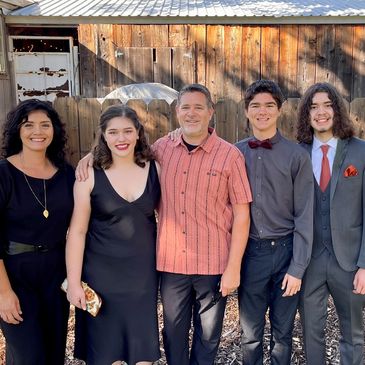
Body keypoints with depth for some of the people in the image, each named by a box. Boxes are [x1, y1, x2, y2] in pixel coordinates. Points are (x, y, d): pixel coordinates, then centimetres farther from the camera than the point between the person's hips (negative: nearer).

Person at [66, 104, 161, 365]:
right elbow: (77, 231, -7)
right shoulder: (90, 175, -9)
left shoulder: (155, 169, -2)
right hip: (101, 275, -1)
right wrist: (74, 283, -8)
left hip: (144, 273, 2)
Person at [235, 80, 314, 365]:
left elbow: (304, 216, -6)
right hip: (249, 252, 2)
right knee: (251, 333, 15)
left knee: (282, 332, 15)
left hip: (285, 251, -1)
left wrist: (297, 268, -8)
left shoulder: (297, 156, -6)